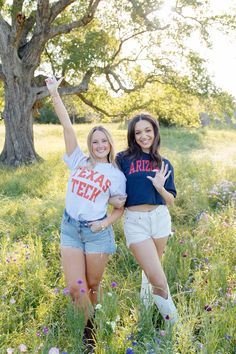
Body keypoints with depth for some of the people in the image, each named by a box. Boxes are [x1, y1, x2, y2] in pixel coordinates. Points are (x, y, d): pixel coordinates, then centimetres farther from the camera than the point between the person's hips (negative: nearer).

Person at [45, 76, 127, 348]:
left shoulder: (116, 175, 1)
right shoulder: (79, 161, 3)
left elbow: (120, 208, 8)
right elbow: (67, 126, -3)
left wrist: (106, 222, -11)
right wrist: (54, 94, -5)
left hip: (97, 232, -1)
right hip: (69, 228, 2)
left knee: (93, 285, 11)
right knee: (75, 288, -2)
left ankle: (94, 324, 36)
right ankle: (89, 326, 23)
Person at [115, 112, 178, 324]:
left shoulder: (164, 164, 7)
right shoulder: (123, 159, 0)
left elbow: (171, 201, 6)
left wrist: (160, 187, -11)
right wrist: (116, 200, -13)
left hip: (160, 218, 3)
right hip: (135, 221, -3)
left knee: (151, 269, 17)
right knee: (158, 279, -7)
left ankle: (145, 306, 46)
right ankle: (172, 320, 16)